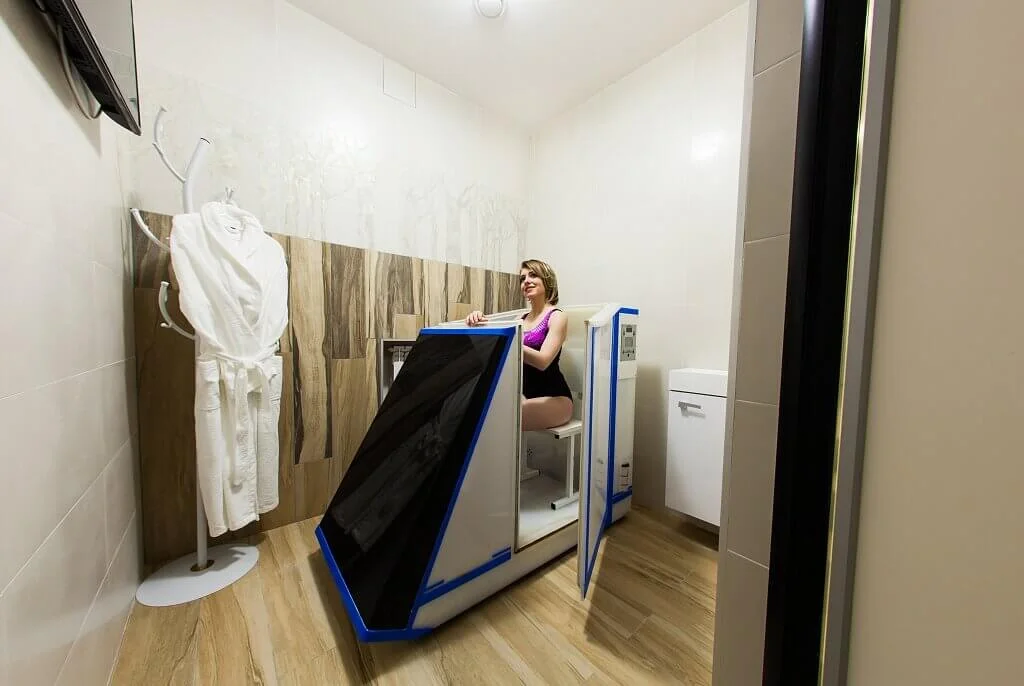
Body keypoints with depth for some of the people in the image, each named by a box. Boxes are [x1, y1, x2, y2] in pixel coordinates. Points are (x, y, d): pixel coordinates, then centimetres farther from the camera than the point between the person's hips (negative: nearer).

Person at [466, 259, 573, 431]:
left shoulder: (556, 316, -5)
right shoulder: (522, 319, 12)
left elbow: (542, 361, -20)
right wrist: (480, 323, -16)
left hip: (554, 399, -5)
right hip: (526, 395, 5)